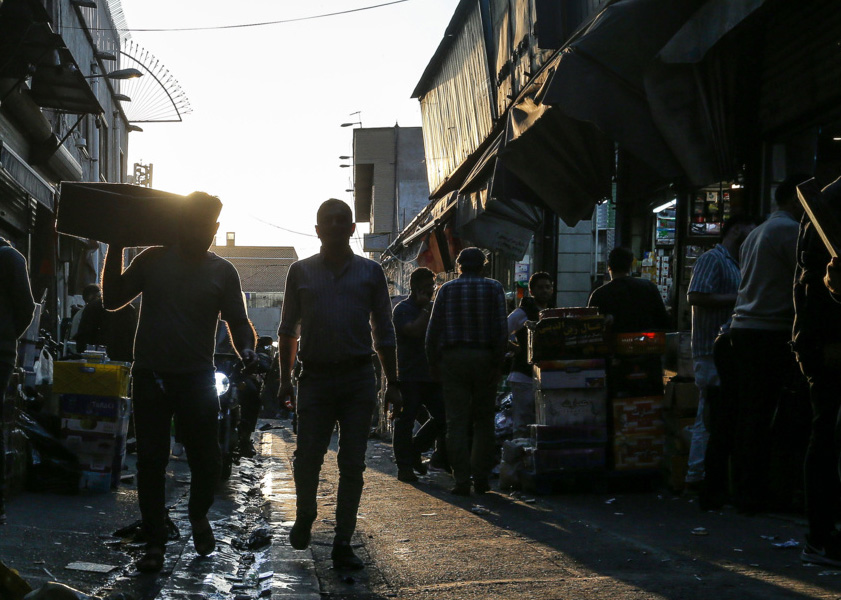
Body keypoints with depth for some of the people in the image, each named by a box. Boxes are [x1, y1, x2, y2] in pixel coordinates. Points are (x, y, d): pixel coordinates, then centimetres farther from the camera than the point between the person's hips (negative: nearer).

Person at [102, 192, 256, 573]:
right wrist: (115, 251, 1)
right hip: (149, 376, 0)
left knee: (207, 460, 2)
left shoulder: (222, 272, 5)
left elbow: (237, 320, 5)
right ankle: (155, 543, 12)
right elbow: (112, 299, 9)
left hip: (196, 379, 0)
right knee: (150, 463, 3)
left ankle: (199, 515, 33)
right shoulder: (153, 260, 5)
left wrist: (247, 349, -15)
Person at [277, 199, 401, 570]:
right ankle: (305, 515, 27)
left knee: (352, 464, 0)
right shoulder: (301, 272, 9)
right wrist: (285, 379, 6)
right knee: (307, 457, -4)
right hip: (315, 377, 0)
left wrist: (392, 384, 7)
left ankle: (342, 544, 8)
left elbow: (384, 332, 11)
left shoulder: (370, 272, 9)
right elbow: (288, 329, 13)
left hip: (358, 377, 0)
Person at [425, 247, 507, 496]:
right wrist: (498, 361, -1)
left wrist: (433, 361, 7)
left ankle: (462, 479, -5)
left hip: (453, 358, 0)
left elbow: (434, 328, 1)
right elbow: (501, 328, -4)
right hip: (484, 358, 0)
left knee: (456, 421, 1)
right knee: (483, 420, 8)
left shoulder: (447, 289, 5)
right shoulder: (494, 288, 3)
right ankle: (481, 478, 6)